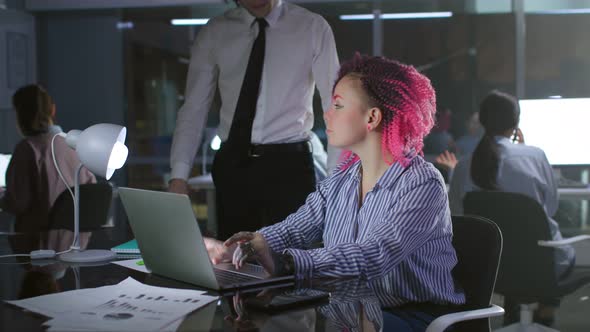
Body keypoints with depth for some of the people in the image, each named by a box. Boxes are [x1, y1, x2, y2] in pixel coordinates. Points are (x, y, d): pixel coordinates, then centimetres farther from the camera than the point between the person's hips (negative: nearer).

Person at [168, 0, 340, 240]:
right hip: (233, 166, 2)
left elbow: (336, 107, -2)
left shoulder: (312, 27, 1)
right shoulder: (214, 33, 6)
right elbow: (193, 110, 5)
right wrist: (178, 176, -5)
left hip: (288, 166, -2)